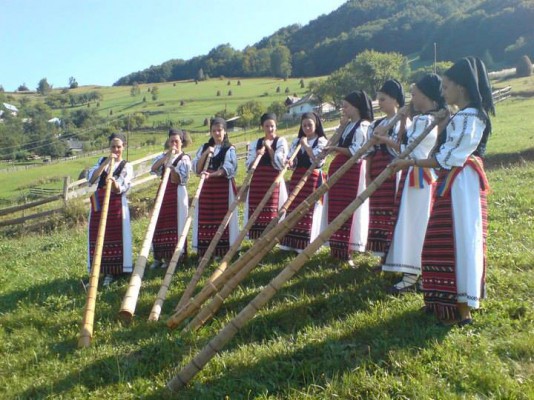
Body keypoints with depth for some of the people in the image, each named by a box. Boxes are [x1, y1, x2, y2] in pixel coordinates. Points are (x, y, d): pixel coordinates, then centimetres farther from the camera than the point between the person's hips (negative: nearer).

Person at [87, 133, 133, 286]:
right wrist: (106, 162, -9)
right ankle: (104, 271, 12)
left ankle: (112, 272, 6)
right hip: (99, 203, 4)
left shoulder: (127, 166, 2)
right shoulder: (102, 161, 13)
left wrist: (114, 183, -34)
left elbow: (122, 189, -12)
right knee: (98, 237, 3)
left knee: (116, 238, -3)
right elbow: (91, 178, -3)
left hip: (117, 205, -3)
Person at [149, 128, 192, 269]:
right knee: (159, 224, 6)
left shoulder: (184, 158, -4)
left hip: (177, 194, -5)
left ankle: (171, 257, 8)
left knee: (174, 225, -2)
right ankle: (158, 257, 16)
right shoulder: (163, 156, 11)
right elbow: (153, 169, -8)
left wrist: (171, 165, -26)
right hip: (163, 192, 5)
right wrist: (166, 157, -16)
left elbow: (178, 180, -13)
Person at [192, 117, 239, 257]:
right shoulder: (204, 147, 11)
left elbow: (227, 168, -16)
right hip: (207, 187, 4)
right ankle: (206, 251, 11)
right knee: (206, 219, 4)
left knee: (223, 218, -4)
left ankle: (224, 250, 3)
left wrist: (211, 174, -31)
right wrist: (205, 153, -9)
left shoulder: (229, 149, -2)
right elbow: (196, 169, 3)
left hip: (224, 187, -4)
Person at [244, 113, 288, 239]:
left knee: (272, 213, -4)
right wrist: (257, 156, -10)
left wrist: (269, 147, -9)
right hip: (257, 182, 4)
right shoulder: (255, 143, 12)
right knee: (257, 213, 4)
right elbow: (248, 165, 7)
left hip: (274, 181, -4)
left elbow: (279, 164, -10)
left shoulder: (281, 141, 2)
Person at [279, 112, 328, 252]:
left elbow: (318, 160, -17)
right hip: (297, 178, 6)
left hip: (313, 179, -5)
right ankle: (292, 243, 12)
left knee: (310, 212, -4)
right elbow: (292, 160, 9)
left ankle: (306, 245, 1)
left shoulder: (322, 141, -2)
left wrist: (306, 145, -11)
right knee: (293, 211, 5)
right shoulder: (297, 141, 13)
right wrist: (289, 162, -14)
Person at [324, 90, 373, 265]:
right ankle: (338, 250, 17)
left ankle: (347, 252, -3)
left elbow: (357, 152, -18)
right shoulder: (348, 126, 20)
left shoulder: (364, 126, -8)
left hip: (353, 171, -9)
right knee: (337, 211, 10)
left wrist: (336, 148, -14)